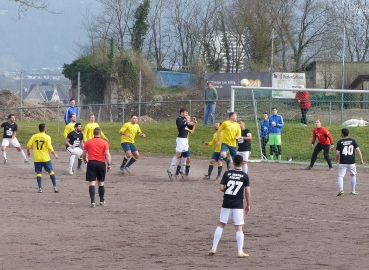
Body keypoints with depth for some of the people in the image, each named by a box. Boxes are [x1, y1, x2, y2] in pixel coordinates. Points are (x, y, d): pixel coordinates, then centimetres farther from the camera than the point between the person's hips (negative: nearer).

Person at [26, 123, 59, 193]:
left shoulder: (34, 136, 3)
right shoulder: (47, 137, -5)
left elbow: (28, 145, -3)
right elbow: (49, 147, -14)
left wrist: (28, 152, 16)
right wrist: (55, 154, -3)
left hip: (37, 158, 2)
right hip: (45, 158, -2)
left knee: (38, 173, 7)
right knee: (51, 172, 8)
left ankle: (40, 188, -3)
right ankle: (55, 187, 5)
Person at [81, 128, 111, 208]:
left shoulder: (88, 142, 3)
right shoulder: (104, 143, 0)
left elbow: (83, 154, 6)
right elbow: (107, 154, -7)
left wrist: (85, 160, 26)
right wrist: (109, 165, -4)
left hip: (91, 163, -1)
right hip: (101, 163, 1)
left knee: (92, 183, -4)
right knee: (101, 183, 15)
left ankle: (92, 201, -16)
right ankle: (102, 201, 26)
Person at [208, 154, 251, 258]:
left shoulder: (227, 174, -1)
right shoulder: (245, 176, -3)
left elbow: (221, 188, -6)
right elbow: (247, 192, -5)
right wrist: (248, 205, 4)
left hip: (226, 204, 1)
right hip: (238, 206, -1)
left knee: (221, 225, 12)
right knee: (239, 228, 2)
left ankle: (214, 248, 9)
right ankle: (240, 251, -2)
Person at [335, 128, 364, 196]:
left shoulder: (340, 142, -4)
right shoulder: (353, 141, 2)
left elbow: (337, 153, -5)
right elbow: (358, 150, -3)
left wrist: (337, 160, 13)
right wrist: (361, 159, 3)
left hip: (343, 163, -2)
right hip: (351, 162, 2)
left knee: (340, 176, 3)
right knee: (353, 175, 22)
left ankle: (341, 190, -19)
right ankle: (353, 191, 24)